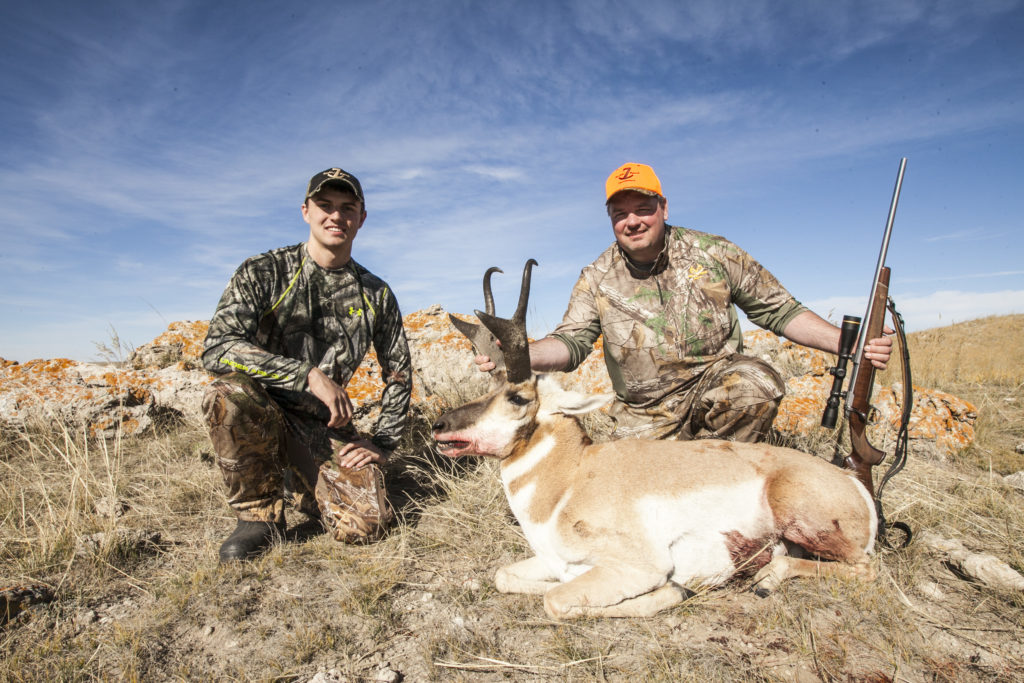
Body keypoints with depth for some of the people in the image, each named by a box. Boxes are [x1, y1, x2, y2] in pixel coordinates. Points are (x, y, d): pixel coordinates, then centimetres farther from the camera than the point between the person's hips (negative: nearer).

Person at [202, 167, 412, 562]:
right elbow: (217, 349, -22)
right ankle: (260, 514, -10)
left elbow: (398, 373, 10)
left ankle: (295, 483, 17)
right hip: (262, 415, -1)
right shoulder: (263, 272, -8)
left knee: (364, 524, -18)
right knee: (229, 394, -36)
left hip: (325, 426, 2)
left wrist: (382, 443, 1)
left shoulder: (376, 295, 2)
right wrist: (309, 375, -30)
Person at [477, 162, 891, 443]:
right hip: (646, 415, 1)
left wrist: (845, 343, -12)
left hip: (715, 383, 0)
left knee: (756, 383, -32)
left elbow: (778, 309, 1)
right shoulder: (596, 280, -2)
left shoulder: (712, 254, -3)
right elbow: (571, 342, -9)